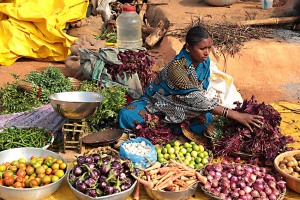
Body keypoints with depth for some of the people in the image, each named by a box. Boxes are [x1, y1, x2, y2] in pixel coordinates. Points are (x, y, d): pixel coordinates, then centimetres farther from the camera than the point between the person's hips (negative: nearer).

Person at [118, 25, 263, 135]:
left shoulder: (204, 60, -12)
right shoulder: (176, 68, -34)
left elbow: (202, 91, 2)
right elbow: (197, 100, -40)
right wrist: (234, 115, -45)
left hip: (181, 108, 6)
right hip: (157, 103, -6)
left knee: (207, 119, -25)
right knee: (127, 116, -34)